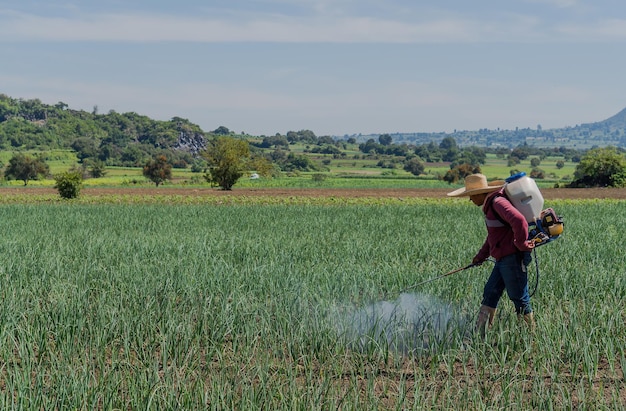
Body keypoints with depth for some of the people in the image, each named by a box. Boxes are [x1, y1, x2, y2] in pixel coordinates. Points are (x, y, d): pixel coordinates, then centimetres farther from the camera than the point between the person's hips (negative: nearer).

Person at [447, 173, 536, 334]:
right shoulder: (490, 205, 16)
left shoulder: (498, 202, -17)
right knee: (490, 293, 11)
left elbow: (519, 221, -31)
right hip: (503, 259, 11)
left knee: (519, 298, -1)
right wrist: (481, 256, 22)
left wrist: (522, 245, -21)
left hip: (513, 258, -11)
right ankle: (480, 333, 15)